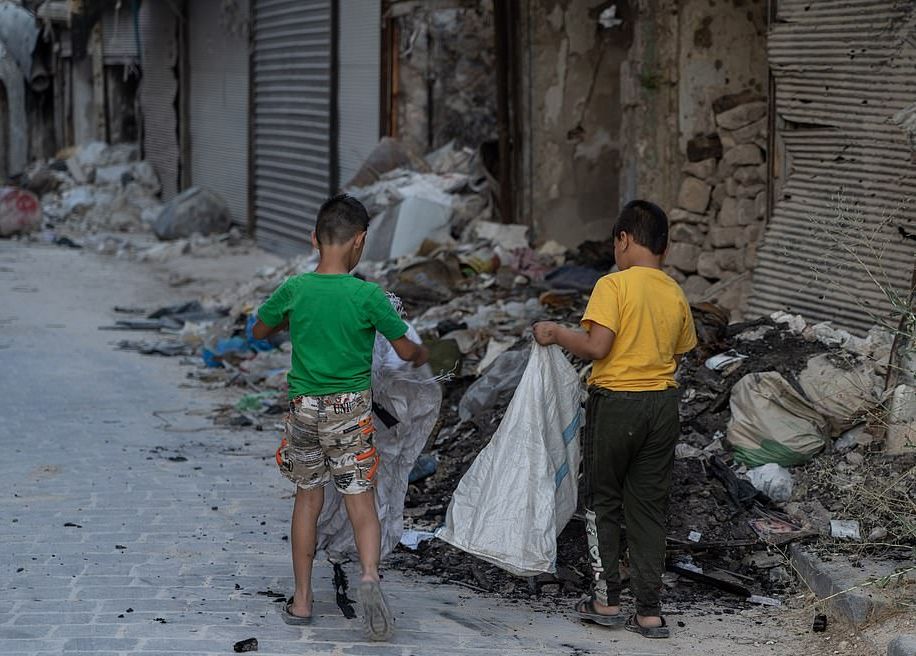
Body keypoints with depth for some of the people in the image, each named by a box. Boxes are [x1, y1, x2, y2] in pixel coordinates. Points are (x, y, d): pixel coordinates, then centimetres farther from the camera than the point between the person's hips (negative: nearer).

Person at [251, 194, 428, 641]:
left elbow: (259, 331, 12)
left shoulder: (294, 290, -5)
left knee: (308, 500, 15)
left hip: (304, 407, 2)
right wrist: (422, 354, 22)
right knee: (361, 504, 1)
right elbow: (405, 350, -1)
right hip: (352, 409, -2)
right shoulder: (368, 295, -11)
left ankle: (302, 600, 18)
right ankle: (369, 574, -26)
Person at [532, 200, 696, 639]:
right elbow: (678, 355, 12)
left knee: (603, 504, 11)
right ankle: (649, 612, 9)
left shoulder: (614, 286, -12)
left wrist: (555, 333, -4)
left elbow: (596, 347, -20)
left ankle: (605, 600, 13)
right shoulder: (676, 295, 5)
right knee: (649, 509, 10)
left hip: (615, 404, -5)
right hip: (663, 405, 5)